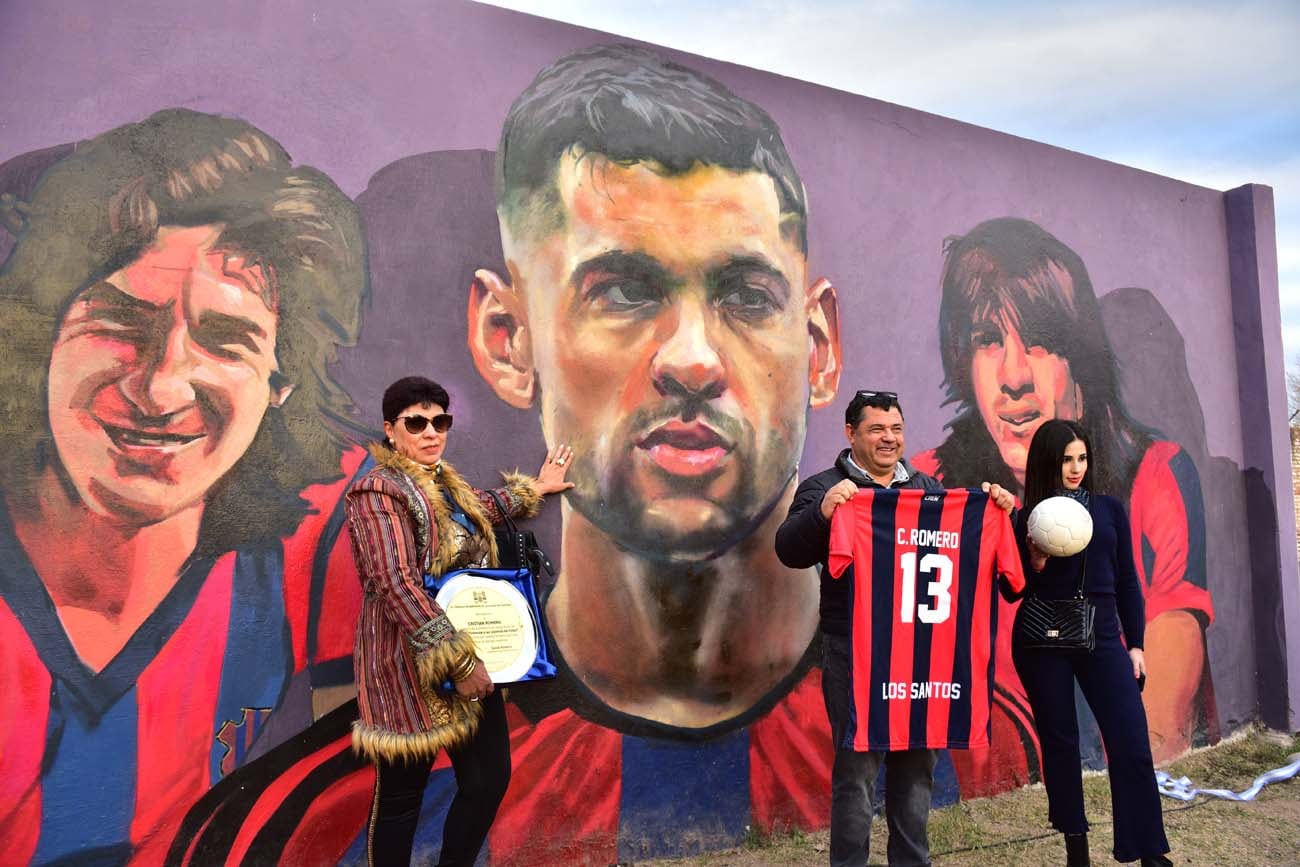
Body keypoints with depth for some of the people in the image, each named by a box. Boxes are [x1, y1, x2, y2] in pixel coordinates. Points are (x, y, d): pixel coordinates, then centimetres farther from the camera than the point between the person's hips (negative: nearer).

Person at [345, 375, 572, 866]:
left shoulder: (445, 482, 12)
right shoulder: (379, 490, -13)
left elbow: (475, 513, 36)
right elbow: (396, 584, -23)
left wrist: (534, 489, 41)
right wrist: (458, 662, -24)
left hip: (470, 659, 8)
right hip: (411, 666, -8)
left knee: (490, 779, 11)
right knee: (401, 796, 6)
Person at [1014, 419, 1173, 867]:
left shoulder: (1109, 509, 6)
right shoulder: (1029, 519, -1)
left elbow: (1127, 580, 9)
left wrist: (1135, 643, 6)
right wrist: (1036, 565, -19)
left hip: (1101, 636, 2)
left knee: (1132, 744, -5)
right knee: (1059, 742, 7)